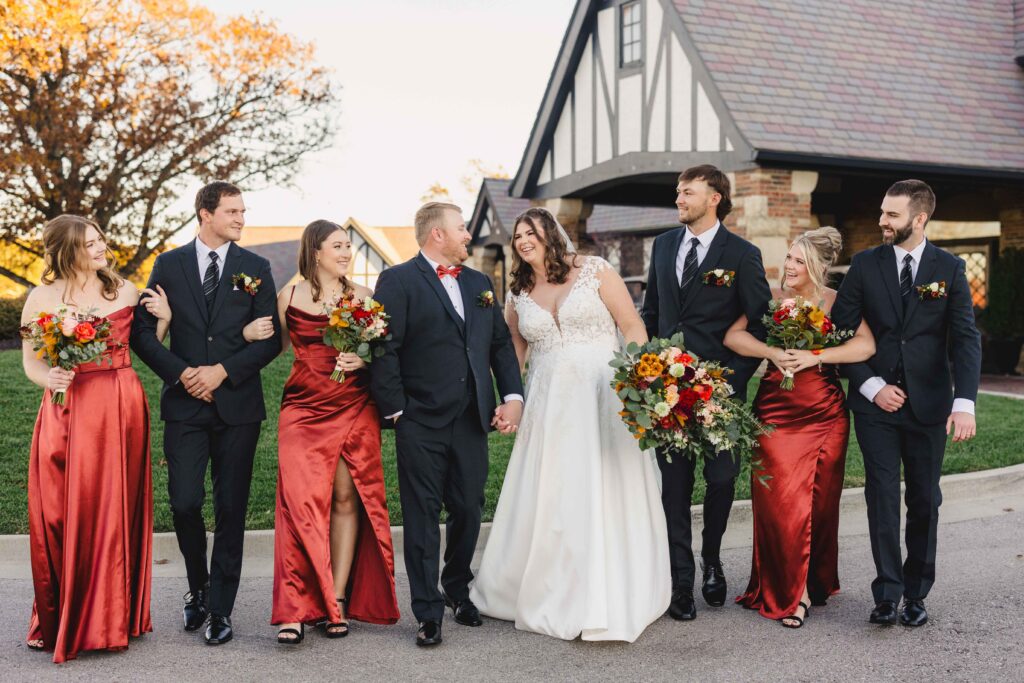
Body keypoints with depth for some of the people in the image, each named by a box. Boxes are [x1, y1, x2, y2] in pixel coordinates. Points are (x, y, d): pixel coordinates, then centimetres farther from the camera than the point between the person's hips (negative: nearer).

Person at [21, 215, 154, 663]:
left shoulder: (124, 291, 9)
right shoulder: (44, 298, 1)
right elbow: (30, 360, 2)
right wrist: (48, 377, -18)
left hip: (122, 408, 2)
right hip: (68, 411, -2)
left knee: (116, 512, 5)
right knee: (65, 514, 0)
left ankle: (112, 618, 16)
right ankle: (60, 621, 13)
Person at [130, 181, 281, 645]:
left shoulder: (256, 268, 6)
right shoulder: (168, 265, 6)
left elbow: (271, 338, 1)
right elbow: (142, 330, 3)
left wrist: (223, 371, -11)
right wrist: (181, 373, -10)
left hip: (238, 405, 0)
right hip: (185, 404, 0)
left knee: (231, 510, 3)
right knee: (185, 503, -6)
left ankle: (221, 608, 14)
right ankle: (198, 587, 21)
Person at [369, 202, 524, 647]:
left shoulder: (479, 283, 15)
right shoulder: (398, 281, -5)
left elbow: (501, 344, 15)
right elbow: (384, 349, -10)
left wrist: (513, 397, 4)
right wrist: (395, 410, -12)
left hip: (471, 421, 5)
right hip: (421, 424, -5)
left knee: (468, 511, 12)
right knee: (423, 518, 2)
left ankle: (458, 590, 33)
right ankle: (428, 612, 10)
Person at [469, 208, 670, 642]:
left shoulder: (595, 271, 0)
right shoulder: (518, 294, 11)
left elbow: (633, 327, -2)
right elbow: (512, 354, 15)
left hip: (603, 396, -4)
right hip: (548, 406, 4)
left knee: (605, 494, -2)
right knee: (545, 501, 5)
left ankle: (608, 601, 8)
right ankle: (547, 593, 21)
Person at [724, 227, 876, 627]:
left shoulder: (836, 302, 1)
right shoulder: (771, 298, 4)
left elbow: (866, 345, -14)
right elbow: (733, 336, -7)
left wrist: (814, 357, -23)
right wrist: (772, 353, -22)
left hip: (825, 414, 0)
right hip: (775, 411, 0)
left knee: (820, 501, 8)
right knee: (780, 501, -3)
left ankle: (815, 582, 27)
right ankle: (790, 592, 10)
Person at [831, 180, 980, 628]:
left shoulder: (949, 268, 0)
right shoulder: (865, 265, 1)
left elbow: (965, 337, -7)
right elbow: (841, 331, 1)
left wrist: (964, 402, -19)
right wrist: (871, 386, -9)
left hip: (928, 403, 0)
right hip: (876, 402, 0)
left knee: (925, 500, 7)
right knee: (882, 496, -2)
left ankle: (916, 594, 18)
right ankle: (887, 593, 4)